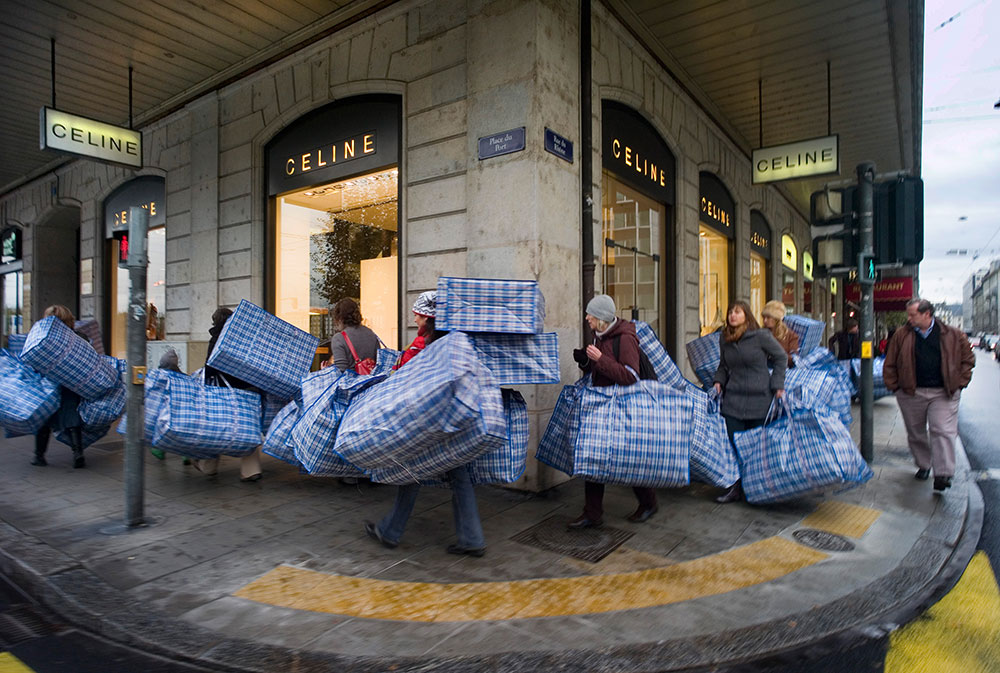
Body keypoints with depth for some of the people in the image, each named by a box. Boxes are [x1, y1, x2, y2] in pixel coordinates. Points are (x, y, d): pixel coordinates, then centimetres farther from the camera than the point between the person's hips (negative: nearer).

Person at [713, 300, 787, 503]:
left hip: (759, 400, -4)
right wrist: (719, 381, 4)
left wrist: (777, 385, -2)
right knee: (735, 445, 2)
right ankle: (735, 488, 10)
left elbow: (781, 357, 2)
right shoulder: (724, 338, 7)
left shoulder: (761, 336, -8)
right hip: (733, 399, 4)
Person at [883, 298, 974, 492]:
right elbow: (889, 364, 9)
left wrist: (959, 382, 4)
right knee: (915, 433, 10)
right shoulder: (901, 335, 3)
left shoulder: (952, 335, 2)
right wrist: (894, 386, 3)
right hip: (911, 394, 2)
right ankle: (923, 465, 27)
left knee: (943, 432, -9)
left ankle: (943, 474, -8)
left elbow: (968, 359, 12)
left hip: (944, 393, -1)